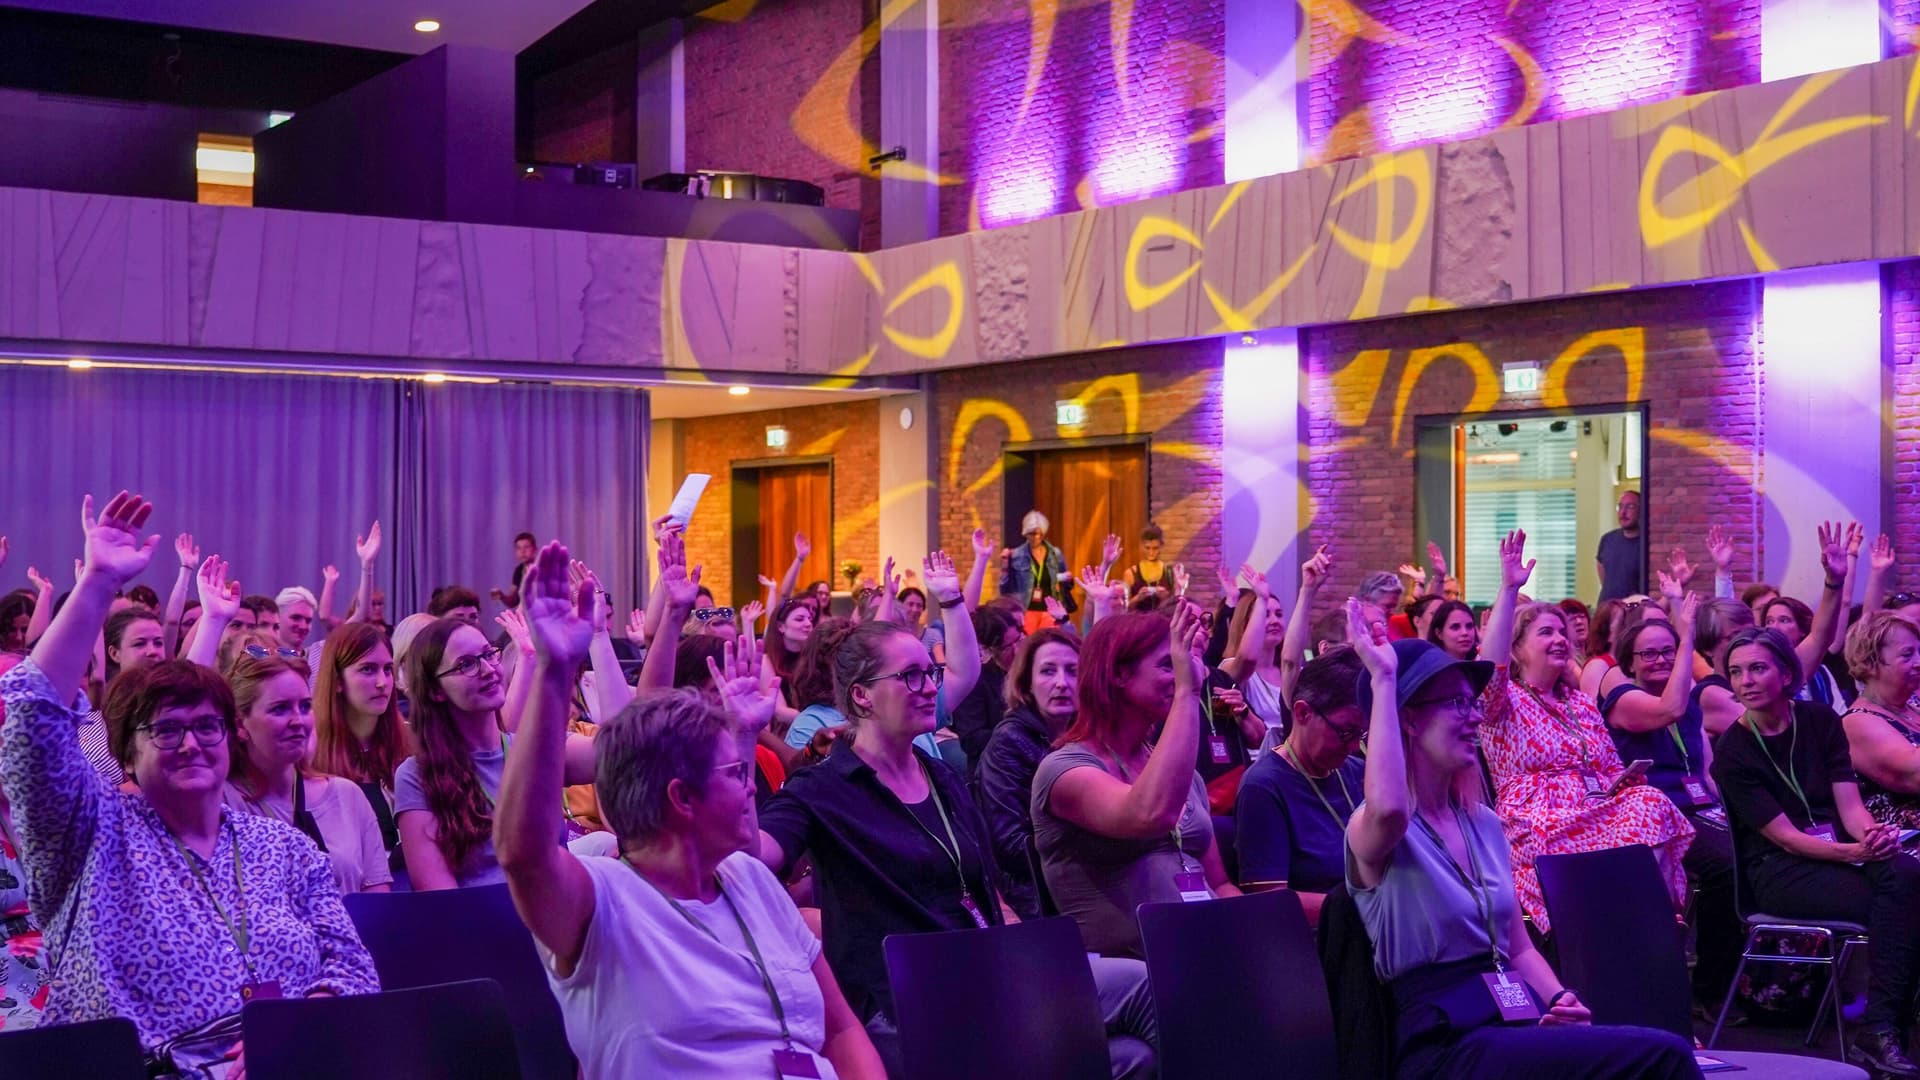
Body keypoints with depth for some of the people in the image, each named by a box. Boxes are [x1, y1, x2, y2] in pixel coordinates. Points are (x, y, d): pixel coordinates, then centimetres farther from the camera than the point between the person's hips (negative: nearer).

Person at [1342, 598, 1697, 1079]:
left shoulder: (1483, 823, 16)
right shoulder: (1372, 831, -7)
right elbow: (1388, 808, -35)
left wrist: (1559, 1001, 1)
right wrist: (1382, 679, -26)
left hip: (1514, 1025, 7)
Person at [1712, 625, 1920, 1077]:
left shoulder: (1820, 720, 5)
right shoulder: (1732, 751, -7)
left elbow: (1849, 804, 0)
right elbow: (1785, 837, -11)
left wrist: (1874, 834, -23)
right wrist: (1857, 852, -26)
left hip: (1838, 851, 4)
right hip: (1779, 872, -4)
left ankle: (1877, 1033, -32)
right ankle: (1880, 1031, -25)